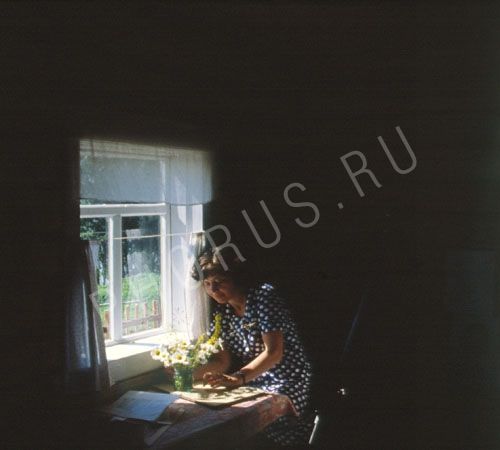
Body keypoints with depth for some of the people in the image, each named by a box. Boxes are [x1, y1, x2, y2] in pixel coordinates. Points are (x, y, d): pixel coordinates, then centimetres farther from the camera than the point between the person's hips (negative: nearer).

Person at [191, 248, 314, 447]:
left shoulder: (263, 295, -14)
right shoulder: (221, 311, 8)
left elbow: (273, 353, -22)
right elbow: (222, 360, 4)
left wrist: (237, 378, -34)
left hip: (287, 385, -6)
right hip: (256, 385, 7)